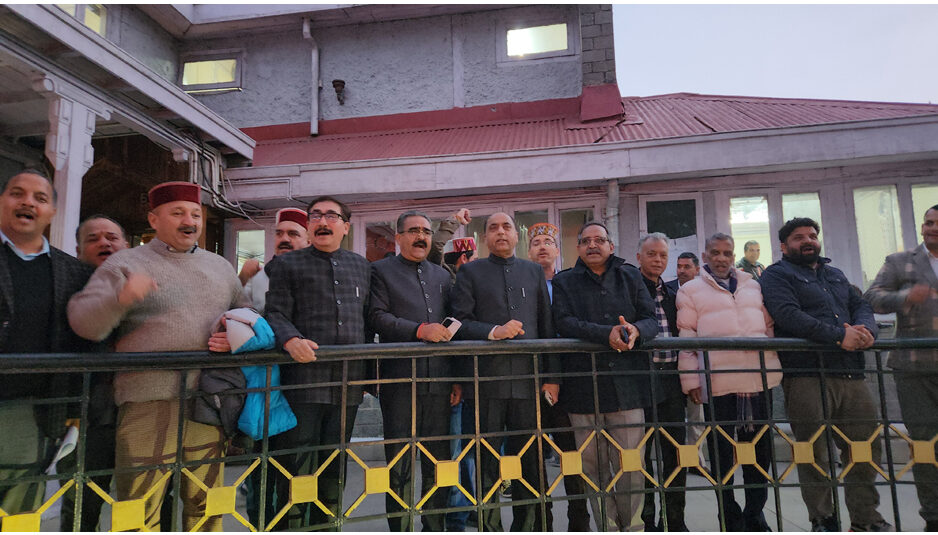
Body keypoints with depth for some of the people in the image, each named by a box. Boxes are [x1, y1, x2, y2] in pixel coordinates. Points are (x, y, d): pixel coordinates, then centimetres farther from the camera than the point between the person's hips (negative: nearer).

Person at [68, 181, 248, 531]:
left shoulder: (221, 267, 17)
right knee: (140, 513, 3)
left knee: (207, 504, 13)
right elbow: (83, 321, -6)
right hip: (148, 406, -3)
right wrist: (121, 298, -25)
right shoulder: (124, 263, 4)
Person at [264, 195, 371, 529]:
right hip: (303, 381, -4)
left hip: (348, 383, 4)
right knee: (296, 469, 0)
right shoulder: (286, 265, 6)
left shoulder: (361, 266, 16)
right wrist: (290, 339, -25)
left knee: (334, 470, 15)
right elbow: (275, 313, -5)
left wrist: (370, 365, 14)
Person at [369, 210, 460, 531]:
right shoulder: (381, 271, 4)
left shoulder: (442, 275, 18)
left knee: (438, 462, 12)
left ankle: (435, 527, 26)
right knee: (399, 466, 4)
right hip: (399, 380, -4)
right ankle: (400, 529, 19)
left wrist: (458, 378, 11)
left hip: (439, 381, 5)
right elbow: (378, 317, -8)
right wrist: (420, 330, -18)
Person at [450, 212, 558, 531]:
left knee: (528, 458, 10)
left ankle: (526, 526, 25)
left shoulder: (534, 271, 15)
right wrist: (493, 332, -17)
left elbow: (547, 327, 12)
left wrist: (552, 375, 6)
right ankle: (490, 526, 20)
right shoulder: (470, 272, 7)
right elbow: (460, 322, -1)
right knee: (488, 460, 6)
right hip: (486, 380, -2)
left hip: (528, 377, 2)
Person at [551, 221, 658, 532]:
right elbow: (565, 322, -6)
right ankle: (607, 528, 18)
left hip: (627, 384, 1)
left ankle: (632, 527, 18)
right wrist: (607, 334, -19)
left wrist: (635, 331, -16)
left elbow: (651, 319, 7)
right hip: (583, 386, -1)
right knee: (595, 468, 5)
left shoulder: (630, 276, 15)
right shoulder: (564, 282, 10)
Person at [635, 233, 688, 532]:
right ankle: (646, 520, 18)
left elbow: (679, 335, 19)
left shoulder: (672, 294, 17)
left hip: (671, 381, 6)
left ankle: (674, 520, 22)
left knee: (676, 452, 9)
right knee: (641, 452, 5)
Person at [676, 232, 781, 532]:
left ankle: (755, 514, 28)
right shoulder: (691, 291, 5)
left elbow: (769, 326, 20)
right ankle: (731, 519, 17)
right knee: (722, 452, 3)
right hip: (717, 381, -4)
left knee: (760, 449, 11)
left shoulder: (753, 286, 17)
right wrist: (690, 380, -6)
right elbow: (686, 337, -1)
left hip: (759, 379, 4)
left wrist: (775, 365, 11)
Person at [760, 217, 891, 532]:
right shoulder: (777, 275, 2)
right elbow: (788, 314, -13)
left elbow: (861, 306, 17)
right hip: (806, 375, -6)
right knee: (814, 452, 0)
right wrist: (839, 336, -18)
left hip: (851, 374, 7)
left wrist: (865, 329, -7)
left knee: (866, 447, 10)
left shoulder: (835, 274, 26)